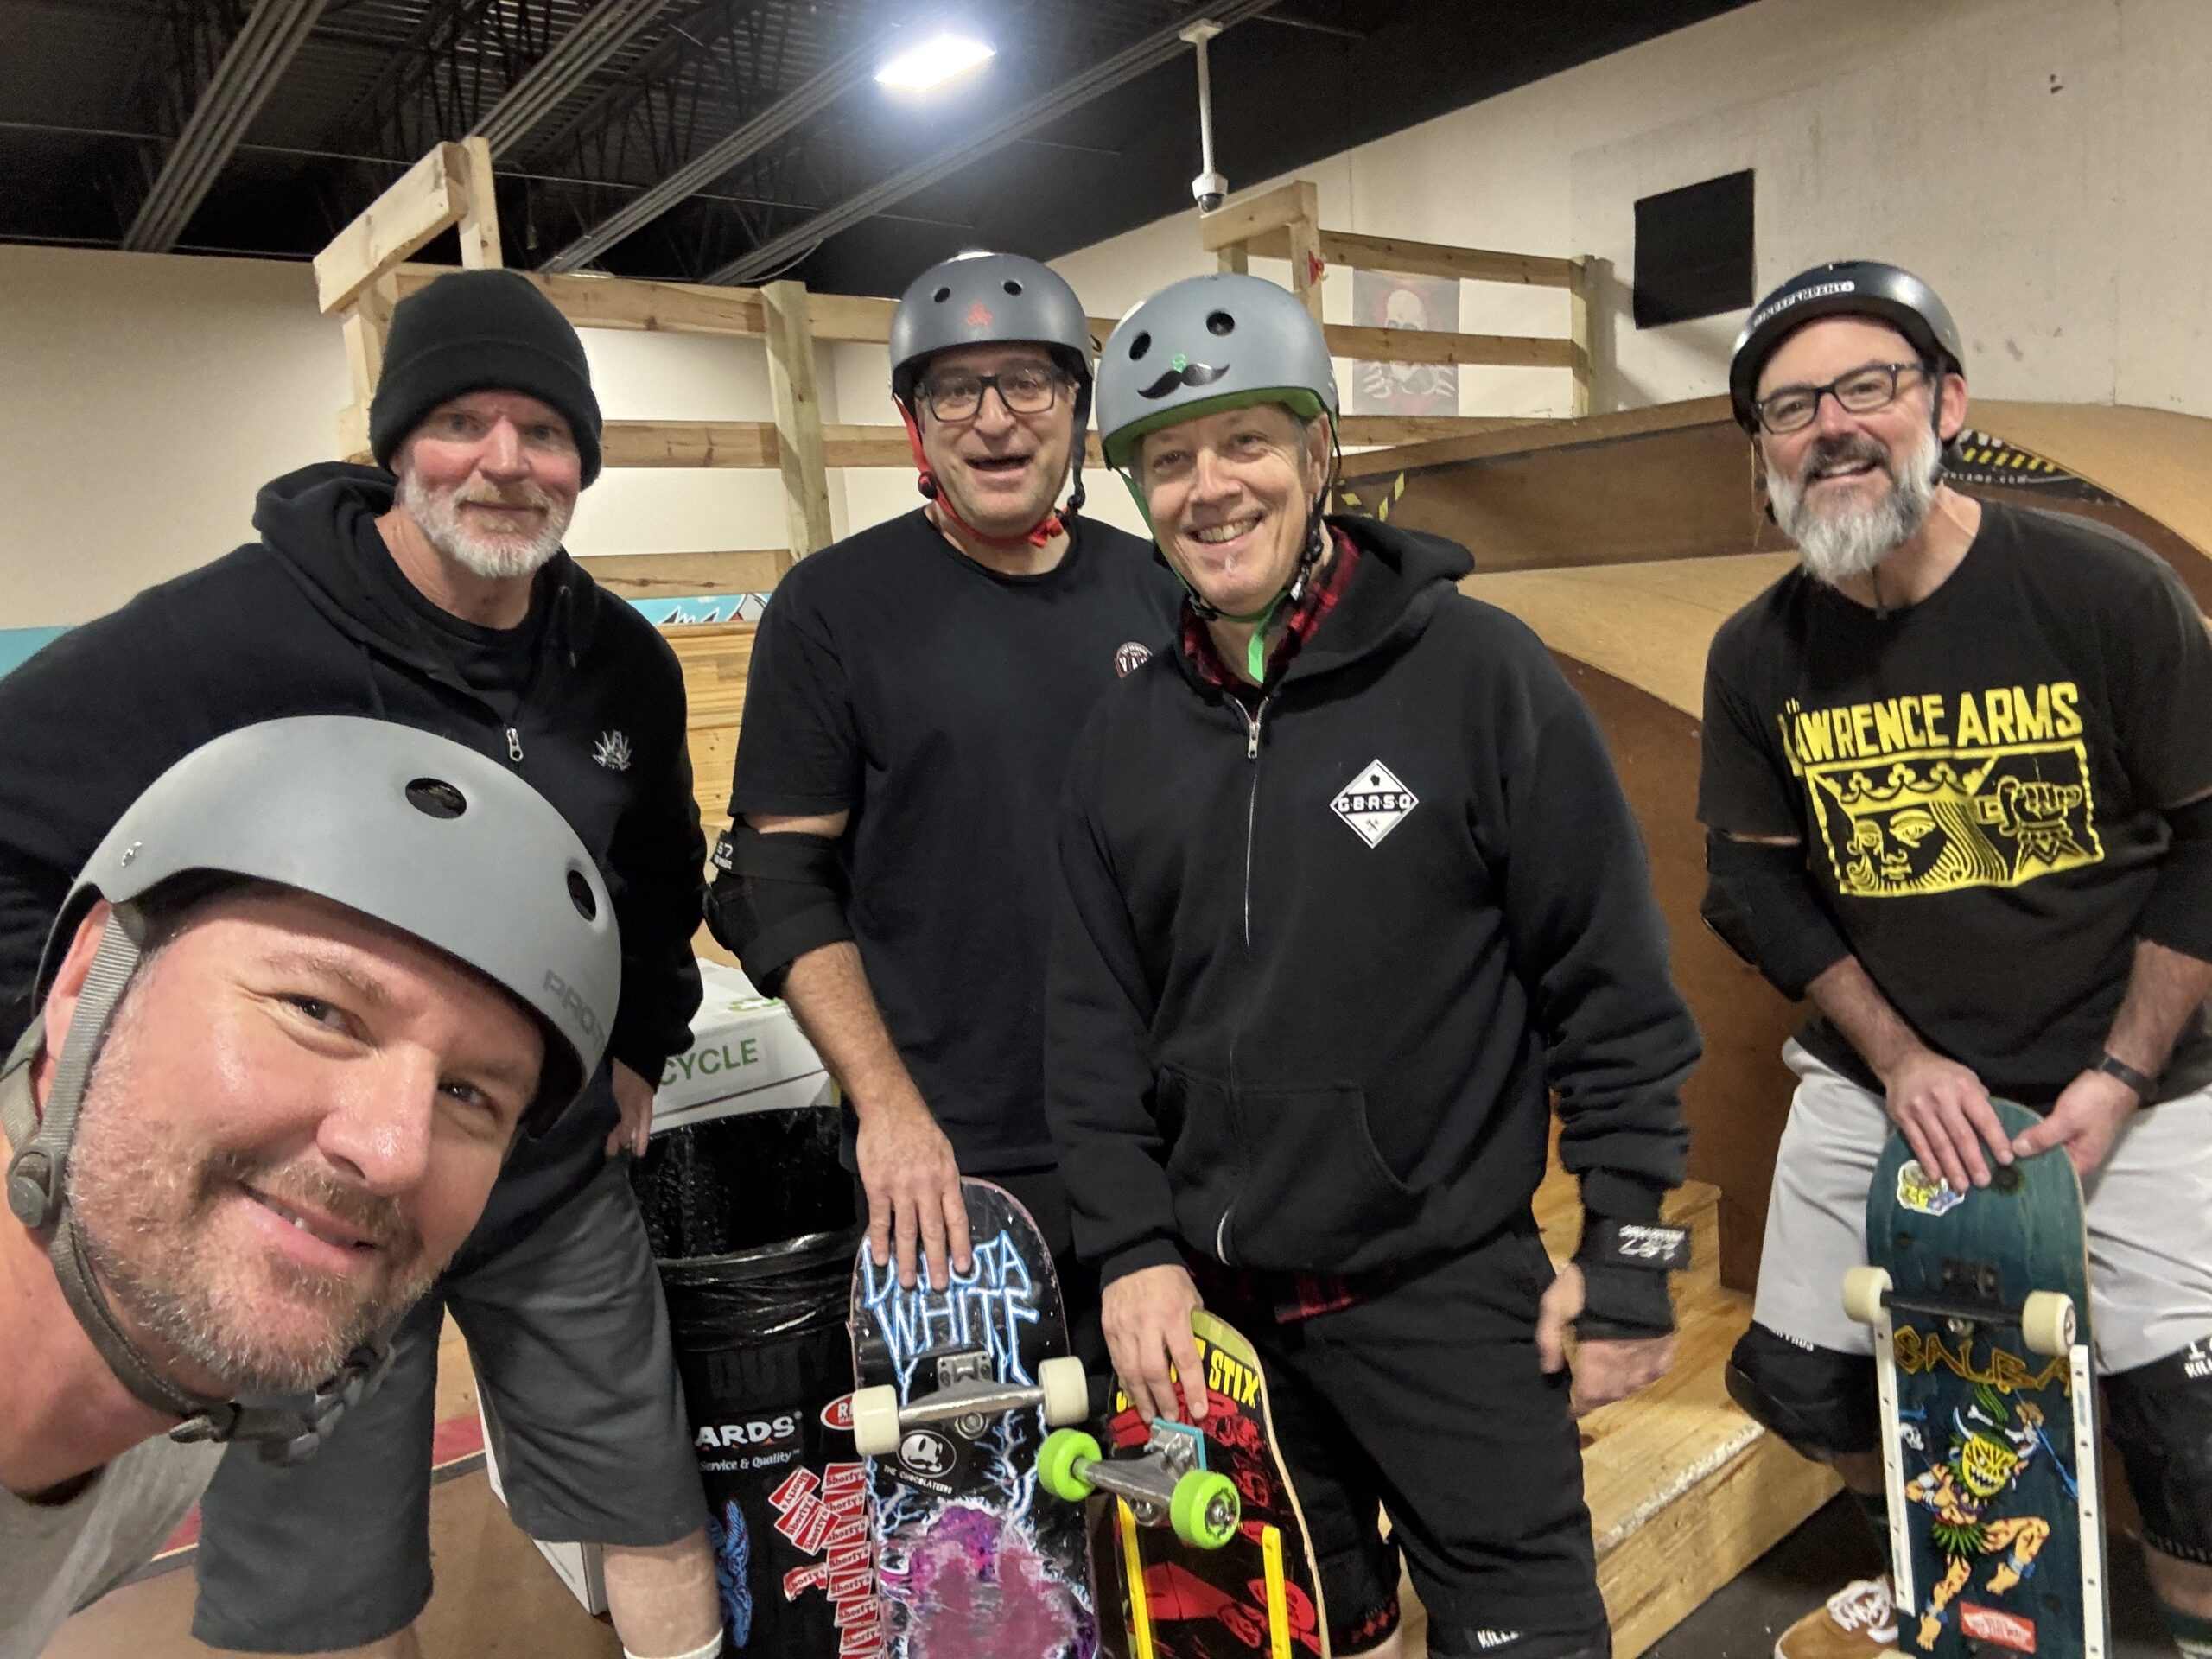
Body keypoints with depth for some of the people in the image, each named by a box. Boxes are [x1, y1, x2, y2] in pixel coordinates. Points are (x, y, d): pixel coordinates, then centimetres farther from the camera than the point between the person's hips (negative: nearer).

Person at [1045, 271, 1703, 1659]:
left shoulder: (1478, 670, -10)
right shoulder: (1130, 734, 4)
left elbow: (1613, 980, -8)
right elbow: (1096, 1018, 6)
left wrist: (1630, 1251, -8)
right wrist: (1133, 1247, -1)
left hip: (1447, 1284, -4)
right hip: (1215, 1299, 5)